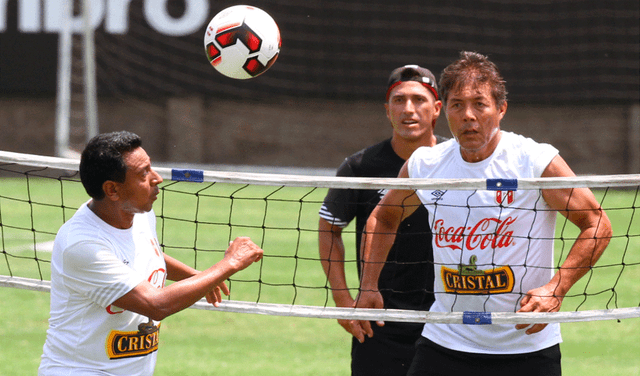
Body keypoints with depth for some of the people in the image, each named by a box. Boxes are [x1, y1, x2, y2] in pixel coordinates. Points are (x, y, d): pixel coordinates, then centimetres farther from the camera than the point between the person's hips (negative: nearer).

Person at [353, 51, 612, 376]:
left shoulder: (537, 161, -10)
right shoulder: (423, 165, 2)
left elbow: (597, 225, -6)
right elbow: (383, 218, 21)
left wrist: (556, 289, -17)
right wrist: (368, 286, 9)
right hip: (443, 345, 3)